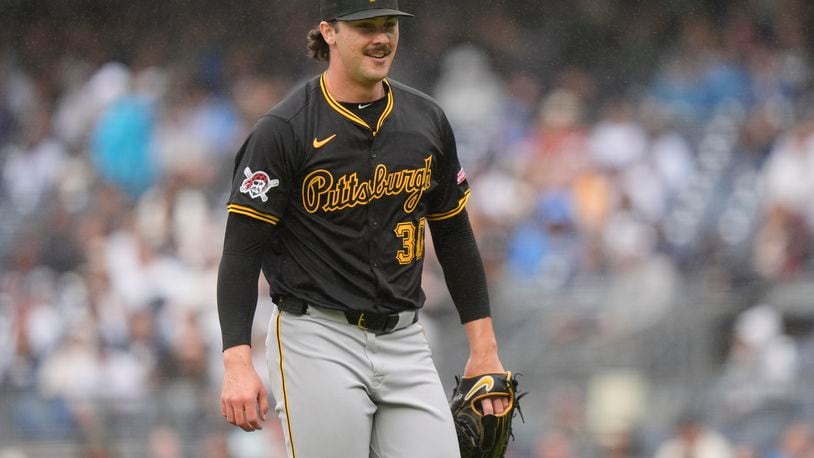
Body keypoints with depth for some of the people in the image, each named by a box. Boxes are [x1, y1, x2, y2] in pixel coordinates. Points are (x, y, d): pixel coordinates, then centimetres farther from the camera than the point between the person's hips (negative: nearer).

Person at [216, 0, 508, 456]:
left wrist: (484, 348, 12)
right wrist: (238, 363, -20)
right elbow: (242, 250, -10)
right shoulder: (284, 130, -8)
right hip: (317, 342, -5)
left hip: (406, 344, 5)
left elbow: (454, 235, 17)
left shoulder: (428, 121, 8)